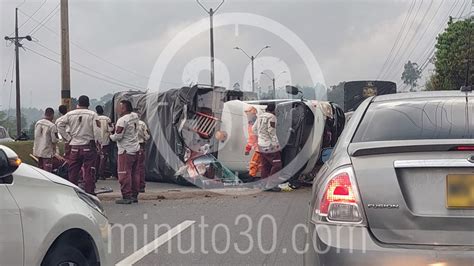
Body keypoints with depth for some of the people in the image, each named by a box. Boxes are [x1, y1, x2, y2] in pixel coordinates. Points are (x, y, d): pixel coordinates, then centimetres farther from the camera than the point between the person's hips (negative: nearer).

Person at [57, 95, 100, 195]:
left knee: (73, 173, 9)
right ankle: (89, 194, 0)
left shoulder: (70, 114, 4)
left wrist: (68, 138, 4)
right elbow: (97, 130, -12)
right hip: (88, 147, -2)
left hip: (74, 147, 2)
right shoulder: (92, 115, -4)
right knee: (89, 173, 0)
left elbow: (60, 126, 0)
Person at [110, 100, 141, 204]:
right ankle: (134, 196, 18)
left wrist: (110, 136, 2)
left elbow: (118, 136, -19)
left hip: (126, 151, -9)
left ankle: (126, 197, -4)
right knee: (134, 173, 12)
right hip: (136, 149, 9)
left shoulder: (122, 120, -17)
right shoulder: (135, 116, 9)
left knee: (124, 174, -4)